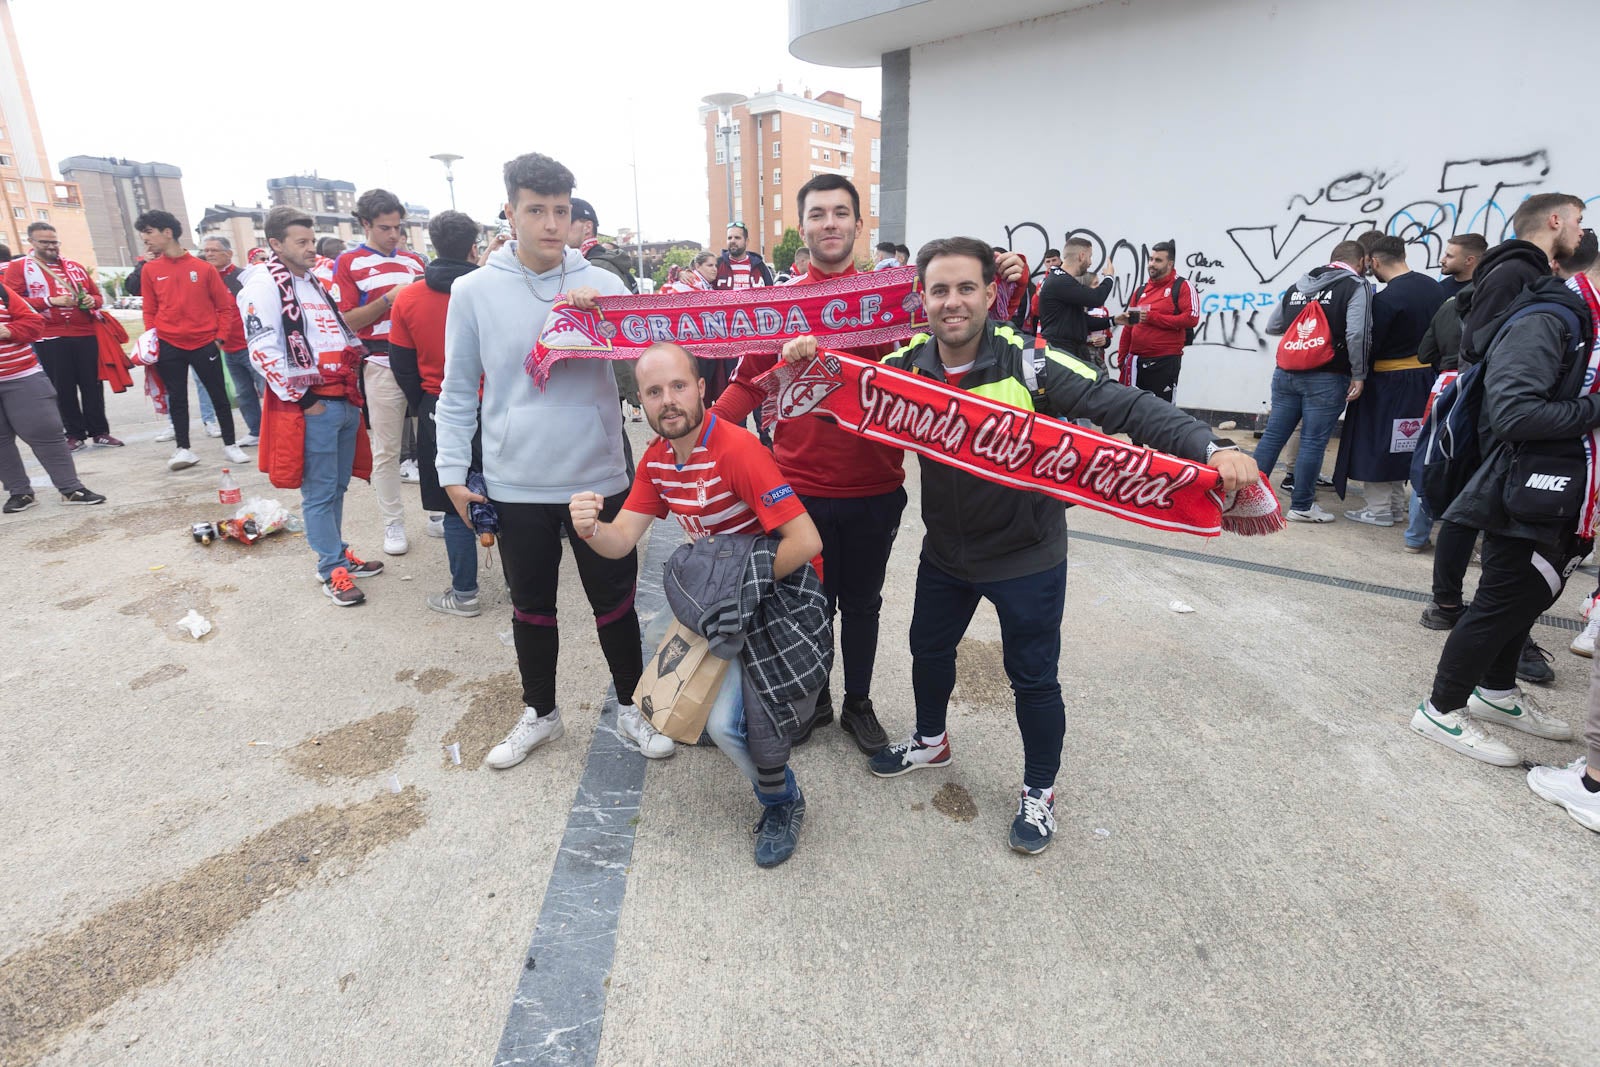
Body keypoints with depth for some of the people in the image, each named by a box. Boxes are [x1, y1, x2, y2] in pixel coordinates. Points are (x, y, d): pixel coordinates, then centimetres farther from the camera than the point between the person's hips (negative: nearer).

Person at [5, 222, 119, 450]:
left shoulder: (75, 267, 16)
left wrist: (93, 301, 0)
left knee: (93, 384, 4)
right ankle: (75, 434, 9)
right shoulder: (18, 267, 4)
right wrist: (50, 301, -15)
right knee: (63, 388, 2)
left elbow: (97, 295, 24)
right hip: (50, 339, -3)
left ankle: (100, 431, 10)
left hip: (86, 335, 3)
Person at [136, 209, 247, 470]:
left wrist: (221, 337, -3)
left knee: (219, 395, 4)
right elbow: (150, 311, 9)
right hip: (169, 346, 2)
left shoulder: (203, 267, -1)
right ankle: (183, 449, 11)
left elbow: (225, 306, 3)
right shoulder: (150, 269, 5)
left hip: (204, 344, -2)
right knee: (177, 398, 5)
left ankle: (230, 444, 16)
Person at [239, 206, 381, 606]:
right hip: (310, 405, -8)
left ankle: (338, 552, 28)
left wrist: (355, 385, 17)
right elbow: (263, 352, -16)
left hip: (345, 400, 8)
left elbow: (345, 333, 26)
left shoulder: (317, 283, 18)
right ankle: (332, 570, 6)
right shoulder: (263, 287, -8)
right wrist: (301, 398, -14)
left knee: (338, 486, 15)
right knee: (319, 492, -2)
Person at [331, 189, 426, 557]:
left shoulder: (415, 260, 13)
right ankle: (393, 523, 12)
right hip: (382, 365, -3)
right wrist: (390, 298, -13)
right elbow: (346, 320, -3)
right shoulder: (349, 262, 3)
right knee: (386, 450, 3)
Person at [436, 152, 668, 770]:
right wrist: (452, 472, 1)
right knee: (531, 608, 16)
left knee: (614, 603, 11)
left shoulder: (603, 286, 1)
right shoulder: (474, 290, 0)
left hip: (599, 479, 0)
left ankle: (630, 705, 33)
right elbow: (458, 392, 5)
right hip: (515, 485, 0)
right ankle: (539, 713, 36)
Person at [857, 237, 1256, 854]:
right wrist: (807, 358, -27)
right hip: (945, 549, 5)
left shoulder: (1030, 364, -22)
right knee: (929, 648, 23)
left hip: (1026, 555, -4)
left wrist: (1208, 447, -42)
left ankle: (1039, 791, 34)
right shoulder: (908, 366, -9)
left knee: (1033, 679, 8)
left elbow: (1124, 407, -27)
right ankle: (930, 741, 52)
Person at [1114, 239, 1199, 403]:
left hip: (1165, 361, -6)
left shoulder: (1182, 286, -2)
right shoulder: (1142, 290, 16)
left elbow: (1191, 318, -15)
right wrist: (1122, 357, 11)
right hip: (1136, 360, 6)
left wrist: (1152, 317, -15)